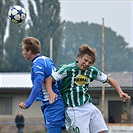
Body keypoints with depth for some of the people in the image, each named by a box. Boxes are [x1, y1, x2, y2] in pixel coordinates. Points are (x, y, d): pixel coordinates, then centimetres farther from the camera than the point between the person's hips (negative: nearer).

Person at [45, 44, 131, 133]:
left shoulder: (93, 71, 6)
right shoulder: (67, 69, -8)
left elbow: (109, 80, 18)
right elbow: (48, 80, -10)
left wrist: (120, 92, 4)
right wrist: (51, 93, -29)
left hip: (89, 106, 6)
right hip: (74, 109, -6)